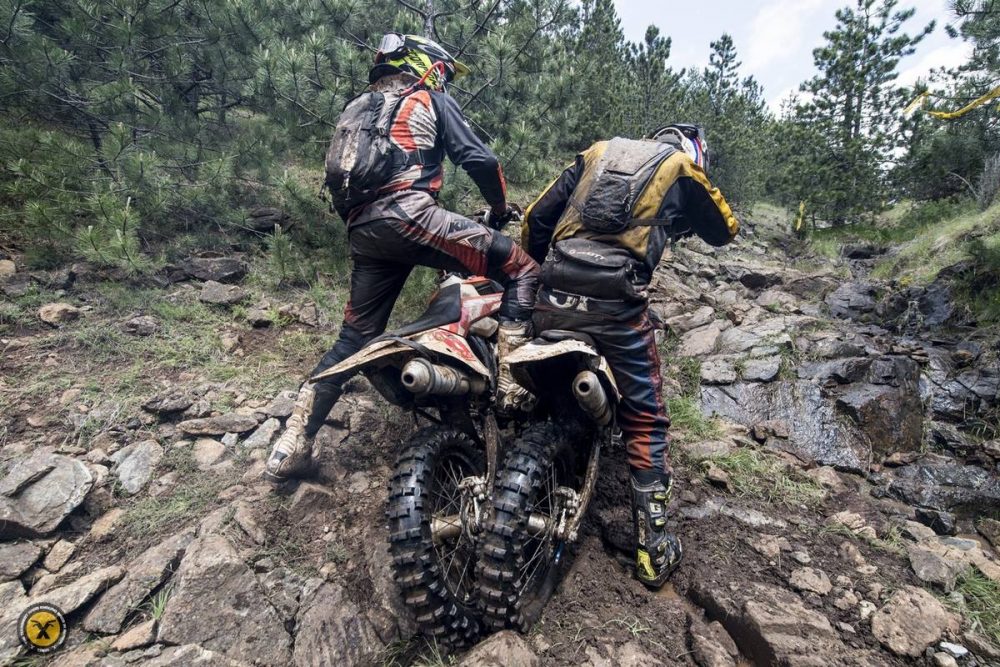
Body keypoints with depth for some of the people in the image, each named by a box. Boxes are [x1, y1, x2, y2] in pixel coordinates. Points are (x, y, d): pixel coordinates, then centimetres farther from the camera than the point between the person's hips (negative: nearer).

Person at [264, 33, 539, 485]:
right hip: (409, 214, -7)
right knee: (521, 268, -1)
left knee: (355, 338, 14)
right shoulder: (432, 100, 16)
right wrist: (500, 206, 19)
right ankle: (512, 380, -15)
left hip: (362, 232, 7)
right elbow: (479, 159, 3)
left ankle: (291, 448, 15)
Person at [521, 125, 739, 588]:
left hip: (552, 298, 4)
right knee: (645, 421, 8)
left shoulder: (598, 151, 23)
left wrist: (543, 264, 32)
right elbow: (725, 230, 29)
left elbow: (537, 218, 18)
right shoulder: (682, 169, 15)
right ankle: (653, 549, 13)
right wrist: (682, 218, 47)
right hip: (615, 307, -3)